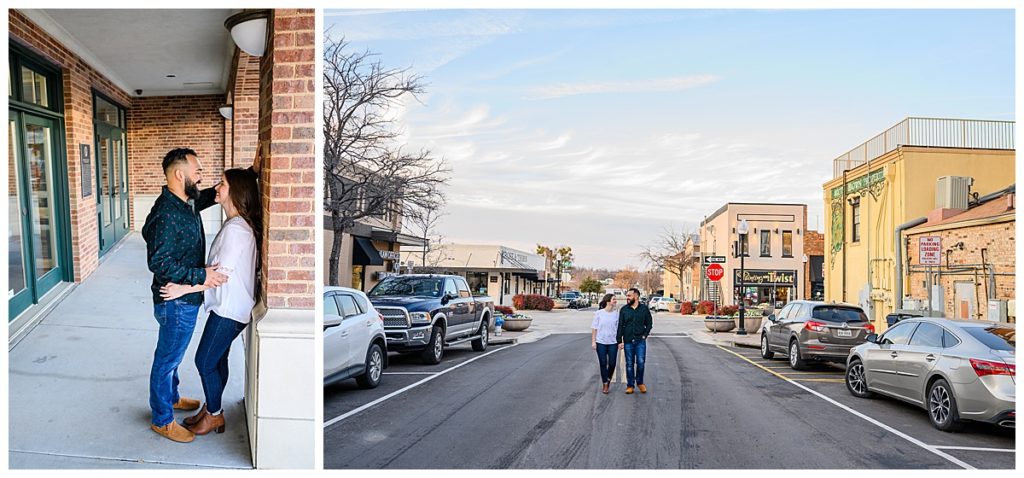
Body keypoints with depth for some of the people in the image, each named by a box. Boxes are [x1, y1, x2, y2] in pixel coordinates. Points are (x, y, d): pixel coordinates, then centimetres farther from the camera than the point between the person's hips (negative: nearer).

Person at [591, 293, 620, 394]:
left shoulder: (616, 313, 2)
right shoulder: (599, 313, -4)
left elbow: (618, 328, 6)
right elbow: (594, 328, -1)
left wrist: (620, 341, 2)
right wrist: (593, 341, -4)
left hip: (613, 342, 2)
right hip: (601, 342, -2)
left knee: (612, 363, 3)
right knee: (603, 363, 3)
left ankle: (608, 379, 30)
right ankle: (604, 384, 16)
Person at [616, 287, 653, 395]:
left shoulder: (644, 309, 2)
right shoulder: (624, 310, 3)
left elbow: (649, 324, 10)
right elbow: (620, 326, 3)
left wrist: (645, 335, -4)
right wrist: (619, 341, -2)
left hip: (640, 341, -1)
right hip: (628, 341, 1)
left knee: (640, 362, -3)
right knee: (629, 364, 5)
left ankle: (640, 382, 18)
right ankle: (630, 385, 14)